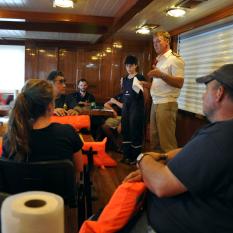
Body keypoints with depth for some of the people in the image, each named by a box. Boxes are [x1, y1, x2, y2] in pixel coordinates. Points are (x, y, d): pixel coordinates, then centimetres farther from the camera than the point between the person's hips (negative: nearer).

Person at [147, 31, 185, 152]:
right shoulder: (159, 60, 19)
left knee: (166, 141, -6)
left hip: (166, 103, -8)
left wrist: (161, 75, -29)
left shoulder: (174, 59, -7)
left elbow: (179, 83, -17)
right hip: (155, 103, 9)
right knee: (154, 139, 11)